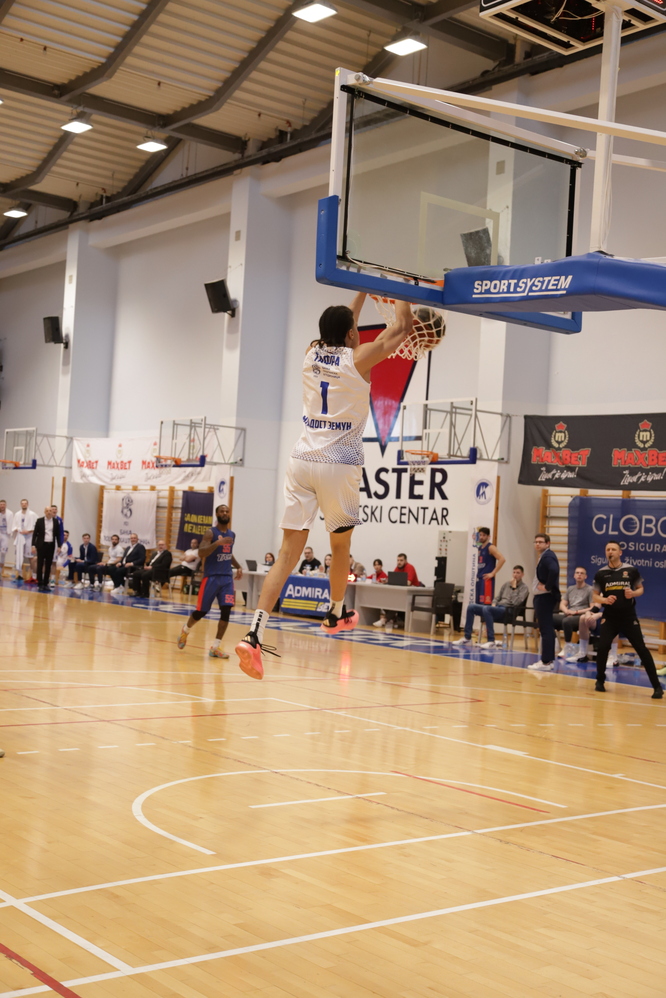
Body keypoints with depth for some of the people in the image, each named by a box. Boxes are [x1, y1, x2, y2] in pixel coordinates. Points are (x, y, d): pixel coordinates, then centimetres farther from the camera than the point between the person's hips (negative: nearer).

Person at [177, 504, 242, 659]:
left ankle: (215, 647, -4)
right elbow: (201, 553, -21)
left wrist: (238, 567, 14)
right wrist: (218, 542, -32)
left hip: (227, 578, 5)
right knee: (201, 611, 0)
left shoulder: (232, 535, 13)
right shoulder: (211, 533, -7)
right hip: (211, 577, -5)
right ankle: (186, 630, 32)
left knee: (226, 610, -10)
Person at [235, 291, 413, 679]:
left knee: (288, 554, -1)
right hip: (340, 464, -4)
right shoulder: (359, 358, -2)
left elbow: (341, 333, 33)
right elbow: (403, 327, 12)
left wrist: (364, 290, 41)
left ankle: (255, 634, -14)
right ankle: (337, 614, 40)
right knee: (341, 546, 19)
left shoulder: (312, 353, 10)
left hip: (303, 459, 4)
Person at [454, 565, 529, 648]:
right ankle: (467, 638, -7)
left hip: (507, 611, -8)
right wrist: (493, 605, 6)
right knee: (471, 607, -8)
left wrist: (514, 588, -9)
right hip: (497, 607, 8)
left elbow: (516, 602, -14)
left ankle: (491, 641, -36)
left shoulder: (524, 588, 2)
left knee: (486, 609, -36)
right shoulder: (506, 584, 23)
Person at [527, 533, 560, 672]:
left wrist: (547, 587, -23)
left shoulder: (548, 556, -15)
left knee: (546, 629, -9)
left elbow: (554, 571, -32)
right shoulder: (543, 557, 16)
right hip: (541, 597, 11)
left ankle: (546, 662, -9)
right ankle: (549, 660, 19)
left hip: (545, 597, -11)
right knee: (546, 629, 13)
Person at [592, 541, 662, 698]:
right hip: (610, 617, 1)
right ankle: (600, 681, 11)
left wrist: (633, 593, -13)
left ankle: (657, 686, 2)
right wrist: (605, 600, -15)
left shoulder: (631, 570, -2)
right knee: (602, 647, -13)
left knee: (642, 649, -4)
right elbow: (595, 596, 7)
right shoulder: (601, 573, 1)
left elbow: (641, 589, 9)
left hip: (629, 617, -1)